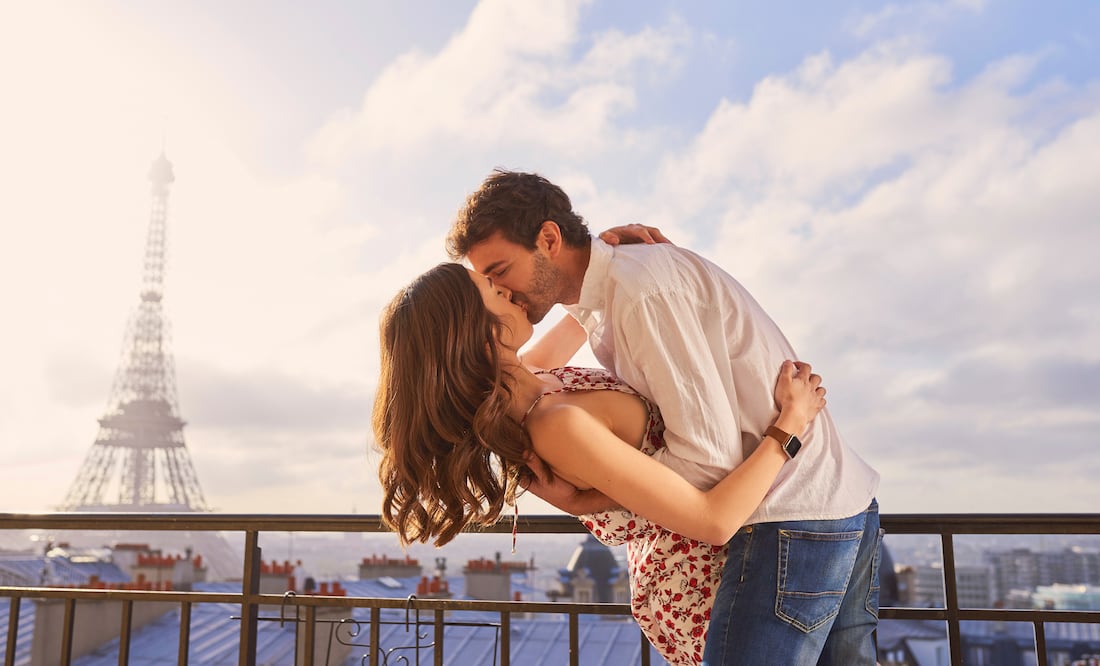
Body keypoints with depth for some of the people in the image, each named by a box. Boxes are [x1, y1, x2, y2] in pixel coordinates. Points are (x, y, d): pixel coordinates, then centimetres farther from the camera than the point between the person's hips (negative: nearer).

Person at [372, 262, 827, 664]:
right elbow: (714, 521, -31)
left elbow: (550, 350, 17)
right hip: (704, 585, -9)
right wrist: (790, 422, -20)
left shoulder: (512, 398, -8)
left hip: (671, 573, 9)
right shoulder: (557, 427, -34)